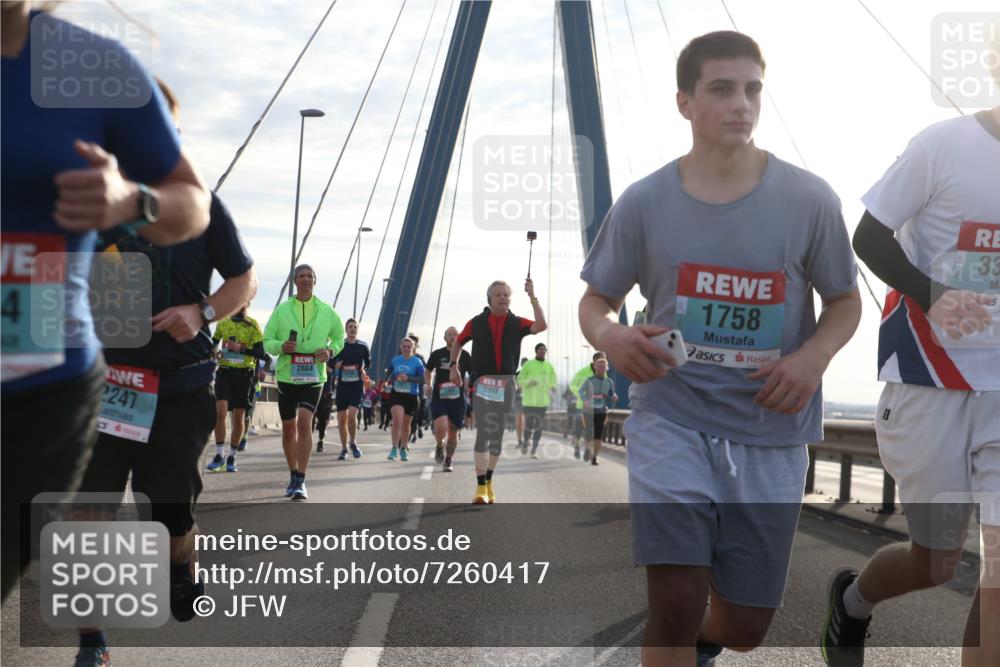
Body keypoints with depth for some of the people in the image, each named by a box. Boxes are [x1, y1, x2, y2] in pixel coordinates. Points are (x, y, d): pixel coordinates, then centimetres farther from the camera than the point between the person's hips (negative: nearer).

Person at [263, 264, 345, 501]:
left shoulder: (326, 311, 5)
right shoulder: (282, 310, 4)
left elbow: (339, 336, 17)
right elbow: (267, 341, 5)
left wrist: (331, 351, -4)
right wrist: (281, 346, -17)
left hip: (313, 377, -1)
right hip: (287, 376, 2)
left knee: (304, 423, -17)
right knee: (288, 428, 9)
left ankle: (300, 481, -14)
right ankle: (293, 475, 28)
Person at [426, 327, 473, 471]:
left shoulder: (464, 355, 3)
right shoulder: (437, 354, 4)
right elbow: (429, 370, 20)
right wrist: (429, 385, 5)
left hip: (457, 399, 1)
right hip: (439, 398, -1)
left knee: (453, 432, 6)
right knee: (441, 427, -21)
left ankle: (448, 461, 26)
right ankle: (439, 446, 12)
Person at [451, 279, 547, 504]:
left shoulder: (516, 323, 3)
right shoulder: (477, 323, 3)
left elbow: (541, 326, -14)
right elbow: (459, 342, 19)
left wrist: (532, 297, -18)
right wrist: (454, 365, 10)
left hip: (506, 384, 2)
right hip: (483, 383, -2)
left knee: (497, 435, 12)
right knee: (483, 433, -11)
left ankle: (489, 481, 27)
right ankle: (481, 487, -12)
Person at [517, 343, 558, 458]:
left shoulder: (549, 366, 9)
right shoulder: (528, 365, 0)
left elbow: (553, 382, 14)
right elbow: (519, 380, -1)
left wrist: (553, 388, -8)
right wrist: (528, 382, -20)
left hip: (543, 401, 2)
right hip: (529, 400, -2)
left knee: (539, 426, -1)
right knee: (529, 425, -2)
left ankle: (534, 449, 6)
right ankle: (526, 442, 25)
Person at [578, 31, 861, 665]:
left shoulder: (810, 200, -6)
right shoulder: (644, 202, -6)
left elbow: (846, 302, 5)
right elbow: (596, 301, 4)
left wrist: (814, 356, -17)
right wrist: (610, 336, -21)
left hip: (770, 434, 2)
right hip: (672, 420, -1)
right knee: (675, 606, -13)